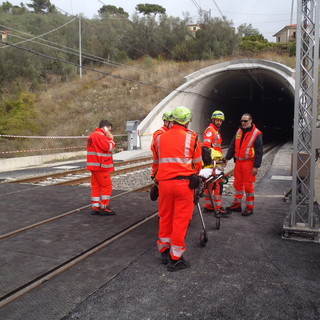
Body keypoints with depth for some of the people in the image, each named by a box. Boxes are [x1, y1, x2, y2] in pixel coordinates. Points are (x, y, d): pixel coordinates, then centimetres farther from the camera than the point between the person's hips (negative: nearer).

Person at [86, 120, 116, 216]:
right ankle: (104, 208, 0)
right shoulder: (100, 135, -15)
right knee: (107, 186, -2)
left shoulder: (93, 135, 18)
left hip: (94, 165, 10)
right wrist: (111, 139, -3)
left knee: (96, 186, 10)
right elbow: (109, 147, -18)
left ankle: (95, 207, 12)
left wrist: (108, 139, 10)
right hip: (101, 166, -10)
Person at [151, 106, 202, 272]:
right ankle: (175, 259, 9)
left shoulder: (160, 138, 11)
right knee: (181, 219, 3)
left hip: (164, 182, 4)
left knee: (165, 217, 16)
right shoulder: (191, 137, 1)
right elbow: (197, 163, 7)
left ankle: (164, 252, 29)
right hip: (184, 182, -4)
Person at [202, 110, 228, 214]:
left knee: (211, 184, 13)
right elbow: (205, 147, -21)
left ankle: (208, 206, 19)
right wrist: (209, 160, -27)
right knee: (218, 183, -8)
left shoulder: (216, 131, 23)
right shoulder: (210, 130, -10)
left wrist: (220, 158, 24)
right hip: (212, 162, -10)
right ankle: (218, 207, -3)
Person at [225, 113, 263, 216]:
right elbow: (232, 146, 16)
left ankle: (249, 207, 11)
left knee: (248, 185, 0)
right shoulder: (239, 132, 11)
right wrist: (227, 158, 8)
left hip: (249, 163, -6)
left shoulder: (256, 134, -7)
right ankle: (237, 204, 23)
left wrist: (256, 166, -13)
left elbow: (259, 151, -9)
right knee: (237, 184, 11)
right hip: (238, 161, 6)